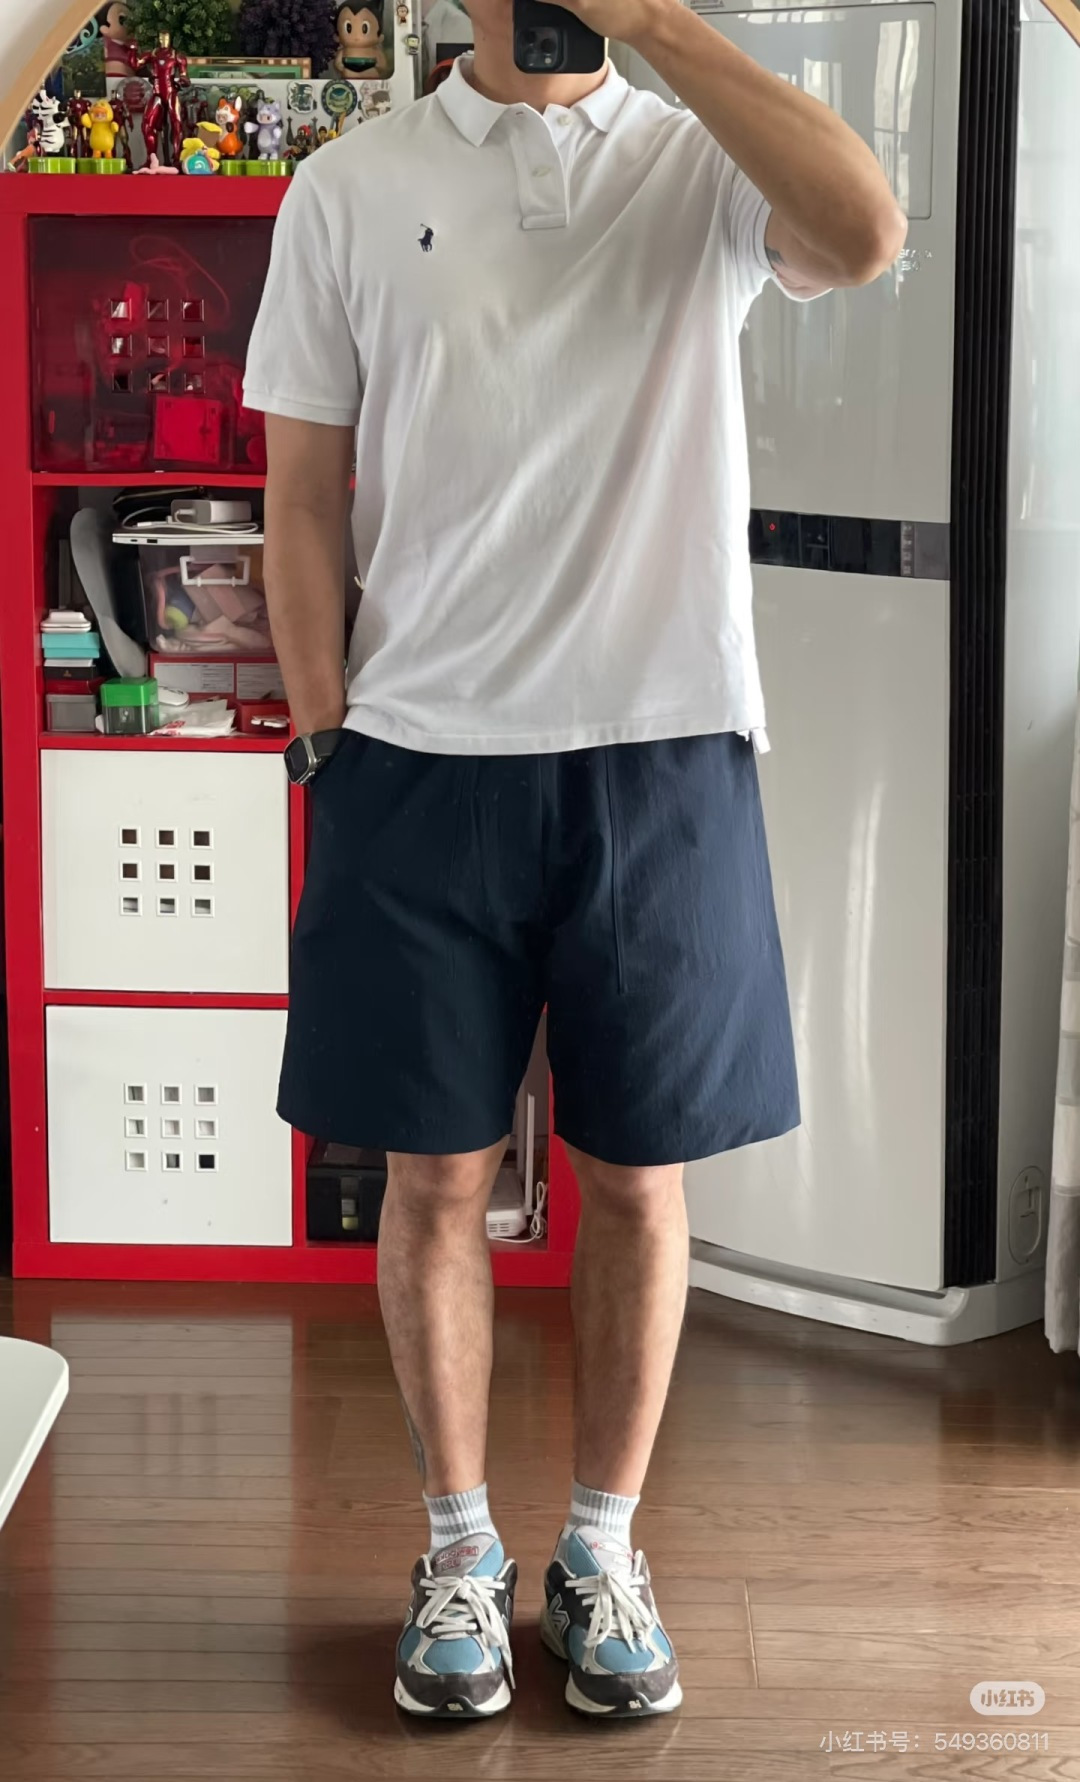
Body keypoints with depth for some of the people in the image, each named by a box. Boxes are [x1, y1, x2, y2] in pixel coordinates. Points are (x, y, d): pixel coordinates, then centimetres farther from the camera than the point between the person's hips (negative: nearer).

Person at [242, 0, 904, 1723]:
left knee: (640, 1178, 8)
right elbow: (305, 503, 6)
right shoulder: (351, 188, 6)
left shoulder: (704, 163, 4)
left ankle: (602, 1545, 25)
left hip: (662, 750, 0)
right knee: (437, 1177, 7)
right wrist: (328, 746, -1)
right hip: (423, 757, 1)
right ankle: (460, 1544, 25)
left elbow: (862, 234, -20)